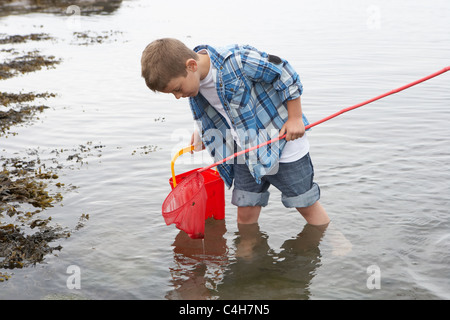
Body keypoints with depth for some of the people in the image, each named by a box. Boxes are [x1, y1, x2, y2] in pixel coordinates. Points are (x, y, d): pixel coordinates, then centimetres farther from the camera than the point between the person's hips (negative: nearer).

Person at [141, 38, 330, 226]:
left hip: (283, 142, -6)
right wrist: (203, 133, 5)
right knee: (245, 214, 7)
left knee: (306, 205, 8)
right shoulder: (193, 82, -6)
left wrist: (295, 118, -13)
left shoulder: (238, 60, -29)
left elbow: (284, 73, -17)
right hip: (245, 154, 6)